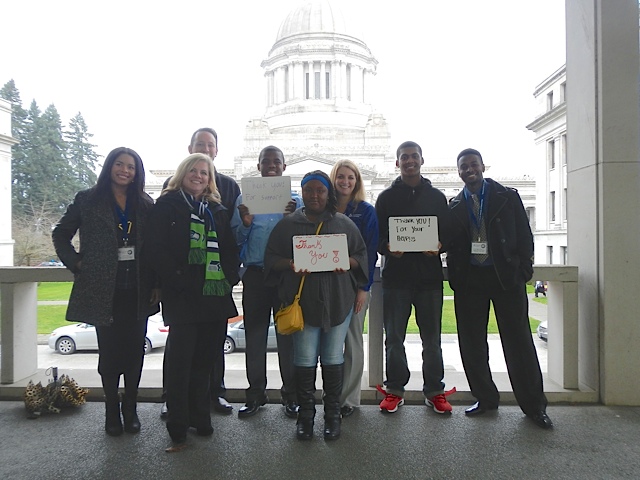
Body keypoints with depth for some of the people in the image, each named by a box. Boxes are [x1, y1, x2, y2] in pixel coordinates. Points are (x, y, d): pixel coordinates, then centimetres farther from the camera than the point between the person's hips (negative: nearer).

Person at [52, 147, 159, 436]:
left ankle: (131, 408, 24)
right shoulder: (88, 200, 2)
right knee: (110, 352, 7)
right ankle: (112, 412, 23)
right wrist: (76, 263, -1)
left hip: (138, 290, 2)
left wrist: (157, 283, -1)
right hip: (104, 290, -1)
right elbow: (61, 234, 11)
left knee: (134, 350, 8)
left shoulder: (145, 204, 6)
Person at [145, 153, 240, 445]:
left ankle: (200, 417, 25)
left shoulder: (217, 210, 18)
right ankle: (177, 423, 13)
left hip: (216, 294, 5)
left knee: (204, 358, 12)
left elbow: (230, 247, 15)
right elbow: (156, 249, -7)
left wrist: (231, 275, -1)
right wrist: (177, 279, -16)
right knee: (180, 359, 0)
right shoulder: (167, 205, 3)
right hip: (183, 297, -5)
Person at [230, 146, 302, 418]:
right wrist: (245, 223, -13)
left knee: (288, 335, 5)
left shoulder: (295, 200, 8)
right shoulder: (245, 198, 10)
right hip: (255, 275, 1)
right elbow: (235, 240, 6)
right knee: (254, 335, 6)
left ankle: (290, 395, 17)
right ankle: (255, 394, 18)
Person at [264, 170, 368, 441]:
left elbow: (362, 254, 11)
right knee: (305, 360, 2)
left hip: (338, 301, 1)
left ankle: (332, 415, 22)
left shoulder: (344, 224, 8)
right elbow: (271, 258, 6)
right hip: (302, 301, 0)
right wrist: (290, 264, -14)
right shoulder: (288, 224, 7)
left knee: (333, 359, 7)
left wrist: (347, 262, -11)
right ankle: (305, 415, 19)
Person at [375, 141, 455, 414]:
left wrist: (438, 246, -12)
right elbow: (377, 236, 5)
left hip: (429, 275, 1)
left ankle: (434, 391, 21)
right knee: (394, 338, 5)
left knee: (432, 338, 8)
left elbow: (448, 233, 10)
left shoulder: (436, 197, 11)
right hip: (395, 275, 0)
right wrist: (387, 248, -16)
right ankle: (395, 390, 19)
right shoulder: (386, 197, 9)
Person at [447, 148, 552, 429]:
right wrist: (455, 279, 0)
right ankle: (485, 398, 22)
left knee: (519, 342, 1)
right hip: (469, 280, 3)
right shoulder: (454, 207, 9)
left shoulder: (508, 197, 4)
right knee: (472, 343, 7)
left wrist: (523, 272, -6)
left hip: (506, 277, -2)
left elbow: (524, 236, 2)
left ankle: (533, 405, 14)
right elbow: (451, 246, 10)